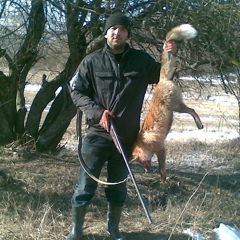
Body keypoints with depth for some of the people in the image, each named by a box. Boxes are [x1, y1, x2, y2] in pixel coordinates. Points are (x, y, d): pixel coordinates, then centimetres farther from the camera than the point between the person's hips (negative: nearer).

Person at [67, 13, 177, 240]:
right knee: (86, 185, 3)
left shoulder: (142, 60, 2)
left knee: (119, 187, 15)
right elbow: (76, 91, -1)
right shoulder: (92, 61, -3)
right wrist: (97, 112, -15)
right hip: (97, 135, -2)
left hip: (127, 137, 2)